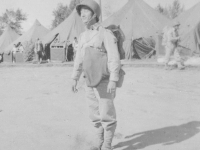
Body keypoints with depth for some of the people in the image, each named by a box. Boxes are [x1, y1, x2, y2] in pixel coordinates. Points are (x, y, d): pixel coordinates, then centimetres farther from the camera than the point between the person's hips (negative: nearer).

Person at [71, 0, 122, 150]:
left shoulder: (106, 34, -13)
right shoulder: (83, 36, 10)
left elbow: (115, 58, -18)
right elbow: (79, 59, 14)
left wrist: (113, 81, -25)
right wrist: (75, 79, 11)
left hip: (104, 81, -7)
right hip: (90, 82, 7)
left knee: (107, 114, -1)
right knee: (95, 114, 11)